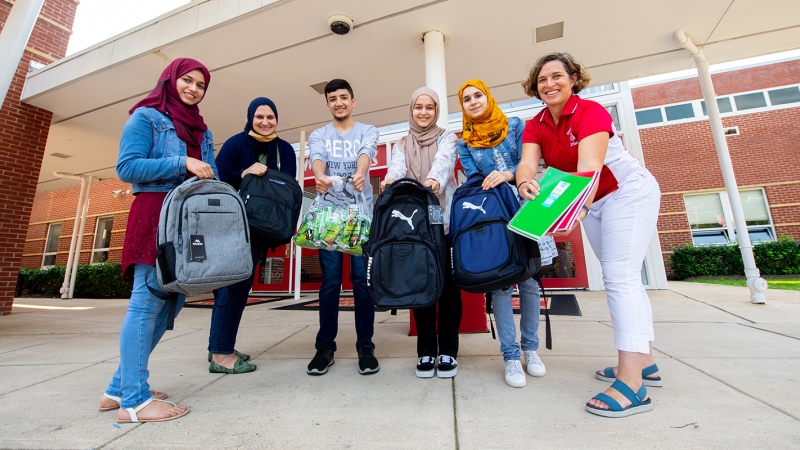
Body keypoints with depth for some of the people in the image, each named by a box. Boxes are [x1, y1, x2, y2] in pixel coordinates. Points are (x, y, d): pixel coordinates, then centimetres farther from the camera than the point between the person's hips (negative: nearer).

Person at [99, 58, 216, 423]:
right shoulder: (146, 116, 4)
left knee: (171, 301, 6)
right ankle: (134, 400, 2)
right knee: (148, 301, -8)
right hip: (155, 214, -7)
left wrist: (210, 180, -3)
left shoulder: (202, 130, 24)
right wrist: (182, 163, -14)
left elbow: (210, 175, 18)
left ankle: (119, 387, 19)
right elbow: (127, 167, -7)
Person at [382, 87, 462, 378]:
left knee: (448, 284, -2)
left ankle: (448, 352, 12)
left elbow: (443, 161, -13)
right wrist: (389, 179, -30)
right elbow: (397, 166, -6)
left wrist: (434, 179, -36)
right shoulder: (401, 146, 16)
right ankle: (426, 352, 14)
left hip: (445, 219, -1)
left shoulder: (447, 139, 10)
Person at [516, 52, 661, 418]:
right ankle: (645, 361, 23)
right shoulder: (535, 126, -2)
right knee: (620, 277, 10)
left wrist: (578, 205, -53)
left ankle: (631, 383, -16)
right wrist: (526, 183, -43)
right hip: (593, 202, 7)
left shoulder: (591, 112, -20)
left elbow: (589, 166, -36)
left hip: (629, 192, -7)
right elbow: (527, 163, -21)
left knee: (620, 276, -19)